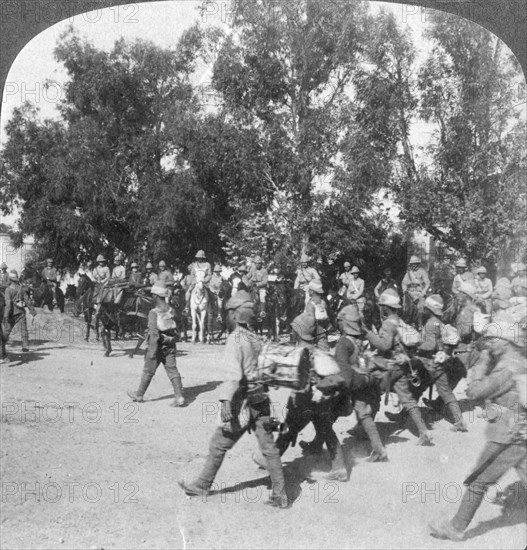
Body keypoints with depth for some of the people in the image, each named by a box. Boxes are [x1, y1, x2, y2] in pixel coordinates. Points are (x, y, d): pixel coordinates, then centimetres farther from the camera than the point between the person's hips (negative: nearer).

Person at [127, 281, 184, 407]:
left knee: (148, 371, 10)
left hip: (158, 345, -5)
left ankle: (139, 395, 26)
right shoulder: (171, 310, 3)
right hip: (170, 345, 5)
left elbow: (154, 333, -20)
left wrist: (152, 351, -17)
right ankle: (179, 397, -4)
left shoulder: (154, 312, -16)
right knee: (173, 370, 4)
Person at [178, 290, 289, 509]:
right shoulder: (255, 339, 10)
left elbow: (233, 374, -22)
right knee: (268, 447, 8)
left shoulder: (235, 339, -12)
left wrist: (226, 401, -26)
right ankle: (280, 495, 9)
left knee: (219, 445, 9)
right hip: (261, 400, 7)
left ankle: (202, 485, 22)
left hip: (244, 403, -7)